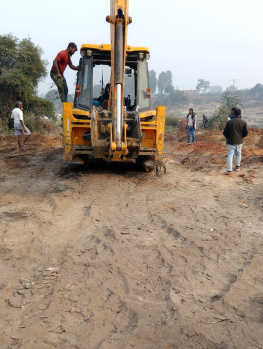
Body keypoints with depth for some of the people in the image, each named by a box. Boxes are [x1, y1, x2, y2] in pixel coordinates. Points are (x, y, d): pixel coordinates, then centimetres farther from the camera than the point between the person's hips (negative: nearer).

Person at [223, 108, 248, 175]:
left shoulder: (229, 122, -9)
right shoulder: (243, 122, -5)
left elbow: (225, 133, -6)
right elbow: (246, 133, -3)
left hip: (231, 142, -2)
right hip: (239, 142, 2)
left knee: (230, 155, -2)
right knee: (238, 153, 22)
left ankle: (229, 170, -11)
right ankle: (237, 167, 31)